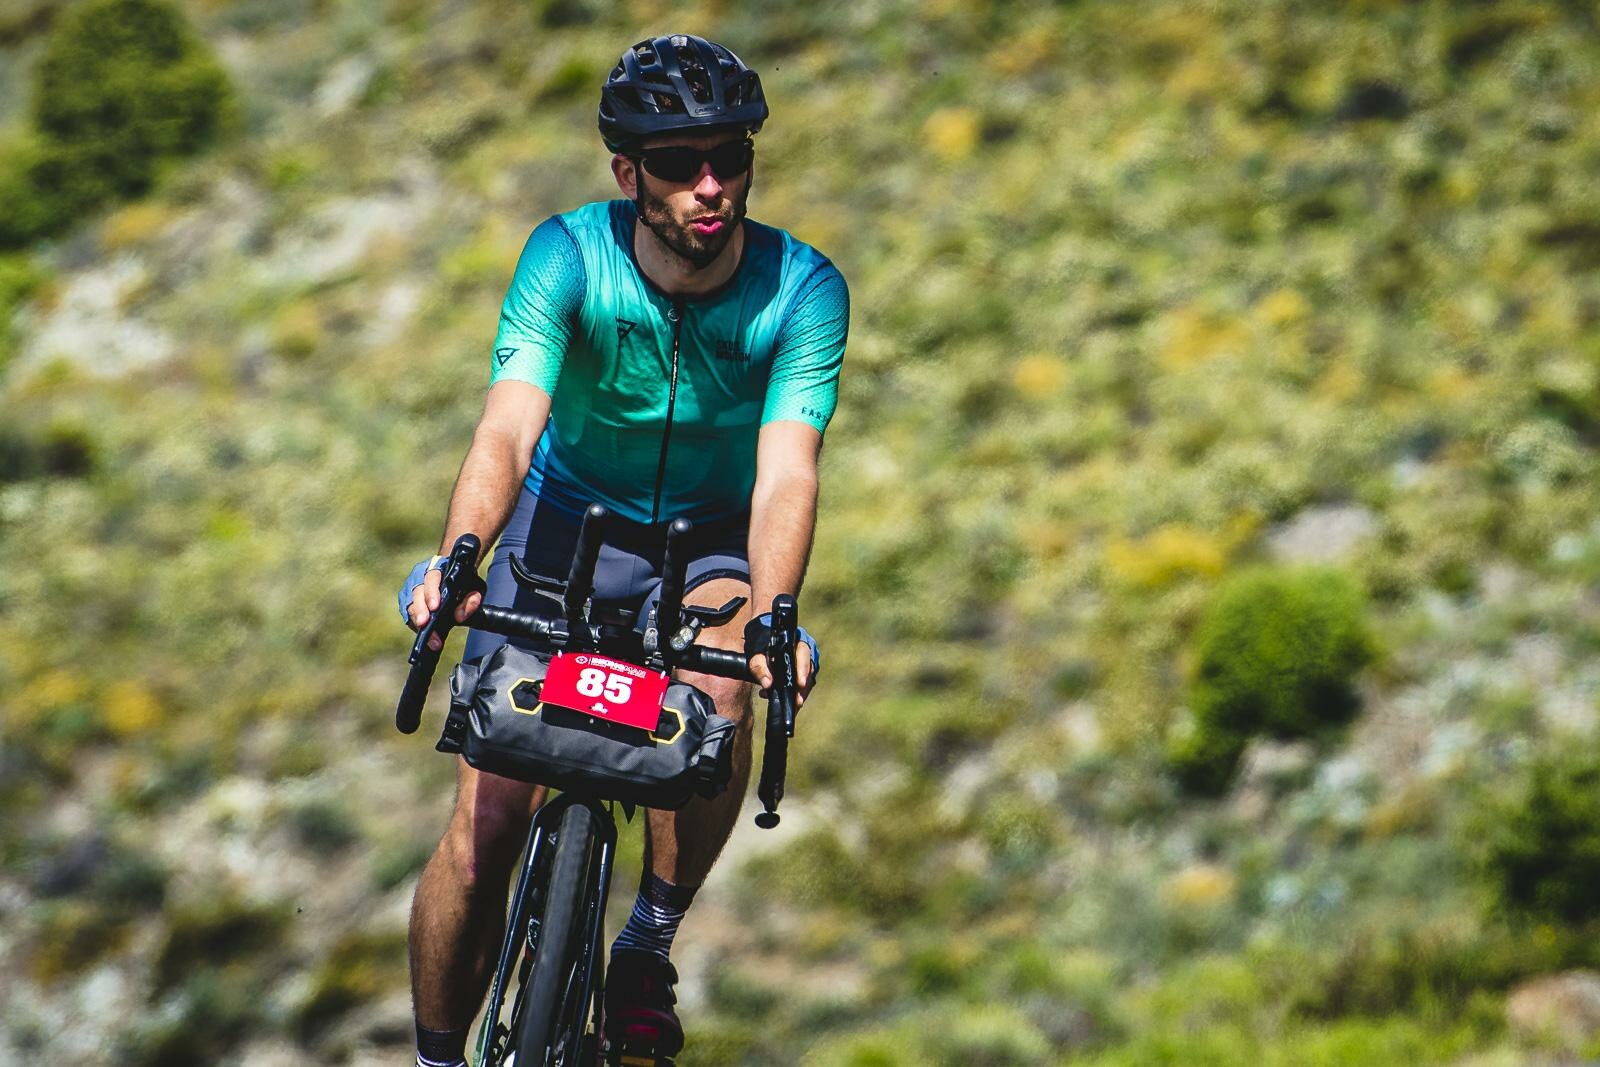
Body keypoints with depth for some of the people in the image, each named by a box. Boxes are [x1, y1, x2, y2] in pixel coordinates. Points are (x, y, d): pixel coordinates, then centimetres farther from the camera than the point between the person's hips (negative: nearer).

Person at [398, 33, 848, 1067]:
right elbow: (510, 427, -35)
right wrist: (458, 555, -54)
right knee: (489, 822, -11)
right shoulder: (569, 255, -23)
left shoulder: (803, 290, -22)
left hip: (712, 546, 0)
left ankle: (649, 943, -11)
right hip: (569, 525, 0)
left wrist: (770, 616, -50)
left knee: (720, 687, -34)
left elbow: (786, 474, -32)